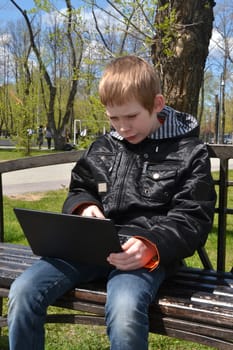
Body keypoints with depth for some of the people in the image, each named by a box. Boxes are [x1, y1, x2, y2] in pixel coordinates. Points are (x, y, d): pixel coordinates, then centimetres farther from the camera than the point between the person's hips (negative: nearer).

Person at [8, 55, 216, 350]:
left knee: (125, 308, -36)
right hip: (91, 245, 5)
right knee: (23, 290, -17)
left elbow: (193, 218, -3)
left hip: (149, 253, -4)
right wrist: (84, 206, -1)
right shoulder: (102, 149, 15)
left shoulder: (189, 153, 1)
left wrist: (151, 247, -22)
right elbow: (78, 190, 25)